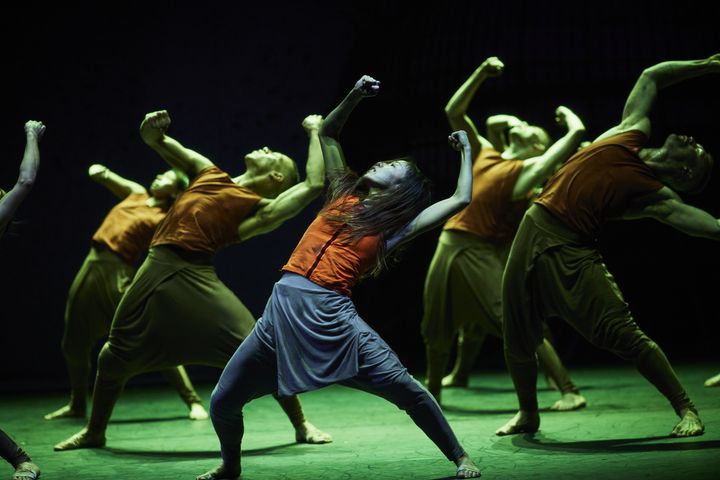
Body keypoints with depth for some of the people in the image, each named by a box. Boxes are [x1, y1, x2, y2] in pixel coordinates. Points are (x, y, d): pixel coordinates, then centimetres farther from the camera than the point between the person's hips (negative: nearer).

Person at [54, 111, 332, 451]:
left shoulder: (261, 208, 4)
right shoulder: (208, 173, 19)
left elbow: (313, 184, -4)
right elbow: (161, 144, 23)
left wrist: (315, 131, 10)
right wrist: (151, 132, -2)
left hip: (196, 278, -4)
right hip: (156, 271, 4)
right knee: (113, 359, 14)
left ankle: (302, 426, 5)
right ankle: (94, 432, 37)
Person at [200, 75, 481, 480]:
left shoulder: (395, 227, 6)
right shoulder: (344, 195, 18)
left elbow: (461, 199, 1)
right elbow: (327, 133, 27)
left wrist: (466, 150, 14)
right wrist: (355, 96, 16)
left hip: (331, 315, -4)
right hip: (283, 308, 4)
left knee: (406, 390, -12)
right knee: (223, 402, 4)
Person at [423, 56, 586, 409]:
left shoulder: (528, 169, -2)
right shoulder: (484, 153, 16)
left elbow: (577, 132, -8)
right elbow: (454, 112, 22)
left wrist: (566, 112, 14)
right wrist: (481, 73, 13)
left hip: (483, 254, -6)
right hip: (449, 247, 6)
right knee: (437, 329, 18)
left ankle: (569, 392, -12)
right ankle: (433, 390, 39)